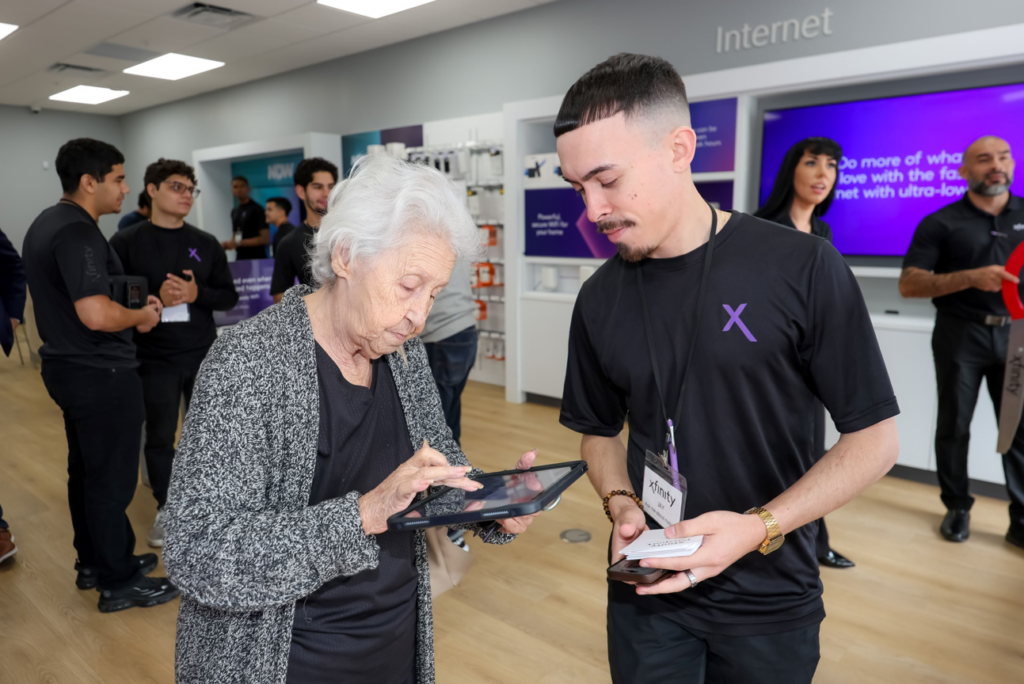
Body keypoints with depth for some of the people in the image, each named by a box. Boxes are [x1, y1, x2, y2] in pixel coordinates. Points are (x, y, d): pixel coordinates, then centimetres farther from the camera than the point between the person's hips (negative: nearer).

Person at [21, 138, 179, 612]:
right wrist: (142, 316, -13)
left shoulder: (47, 223, 11)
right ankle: (119, 582, 14)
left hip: (68, 365, 10)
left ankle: (94, 562, 33)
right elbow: (96, 314, -32)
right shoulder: (78, 232, -22)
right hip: (101, 374, -10)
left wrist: (130, 306, 11)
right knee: (112, 479, 1)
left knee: (85, 470, 19)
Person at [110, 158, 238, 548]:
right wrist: (154, 299, -20)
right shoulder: (126, 243, -3)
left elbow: (229, 296, 4)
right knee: (159, 438, 8)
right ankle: (166, 509, 26)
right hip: (155, 360, -2)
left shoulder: (206, 244, 5)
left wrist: (197, 294, -15)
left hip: (203, 357, 2)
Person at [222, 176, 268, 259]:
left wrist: (239, 243, -16)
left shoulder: (257, 209, -7)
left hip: (256, 259, -7)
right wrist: (228, 244, 0)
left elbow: (265, 239, -14)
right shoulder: (234, 212, 15)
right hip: (240, 259, 7)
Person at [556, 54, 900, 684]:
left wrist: (759, 527, -21)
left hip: (771, 597, -2)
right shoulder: (601, 298, -4)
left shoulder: (802, 269, -16)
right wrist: (622, 504, -11)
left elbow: (875, 438, -10)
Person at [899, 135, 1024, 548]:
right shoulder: (941, 223, -1)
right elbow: (908, 285, -8)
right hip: (961, 334, -2)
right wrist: (971, 278, -20)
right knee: (955, 424, 7)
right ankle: (957, 508, 21)